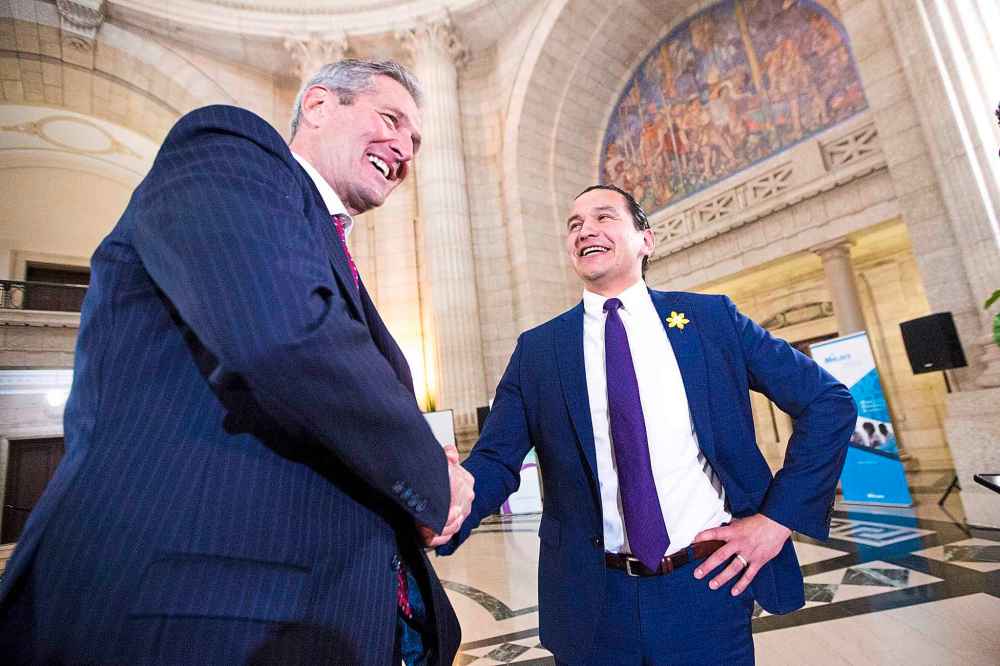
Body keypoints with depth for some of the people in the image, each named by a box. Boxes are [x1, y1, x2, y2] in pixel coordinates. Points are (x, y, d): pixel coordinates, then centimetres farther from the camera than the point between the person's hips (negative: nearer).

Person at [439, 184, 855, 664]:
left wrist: (779, 517, -6)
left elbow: (828, 402, 2)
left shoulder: (711, 318, -2)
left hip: (707, 583, 0)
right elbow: (496, 458, -5)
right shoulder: (537, 348, -2)